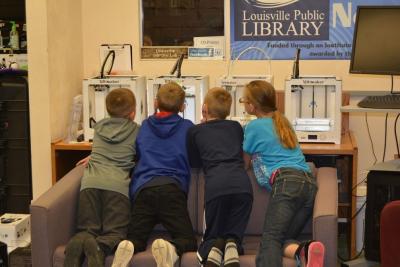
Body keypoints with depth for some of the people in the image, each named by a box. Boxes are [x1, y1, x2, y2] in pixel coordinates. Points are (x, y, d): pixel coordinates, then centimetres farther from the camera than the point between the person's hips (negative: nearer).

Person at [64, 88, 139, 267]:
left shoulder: (99, 127, 25)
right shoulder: (136, 131, 15)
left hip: (91, 182, 3)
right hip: (117, 184, -2)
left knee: (88, 229, 8)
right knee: (115, 234, -1)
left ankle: (80, 241, -27)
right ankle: (99, 246, -35)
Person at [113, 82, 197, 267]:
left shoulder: (144, 126, 20)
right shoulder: (187, 127, 14)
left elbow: (134, 155, 31)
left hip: (142, 189, 2)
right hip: (172, 189, -2)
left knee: (135, 240, 5)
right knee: (189, 243, -1)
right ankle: (171, 248, -35)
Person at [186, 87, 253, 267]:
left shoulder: (195, 131, 20)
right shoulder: (236, 127, 27)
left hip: (216, 185, -1)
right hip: (242, 184, 2)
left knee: (211, 237, 16)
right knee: (234, 235, 13)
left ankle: (213, 249, -17)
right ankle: (232, 246, -21)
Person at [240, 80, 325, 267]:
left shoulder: (254, 127, 10)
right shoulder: (282, 122, 30)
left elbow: (244, 164, 23)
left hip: (287, 183, -7)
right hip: (309, 183, 7)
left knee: (269, 239, -20)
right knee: (282, 239, 2)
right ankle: (303, 251, -32)